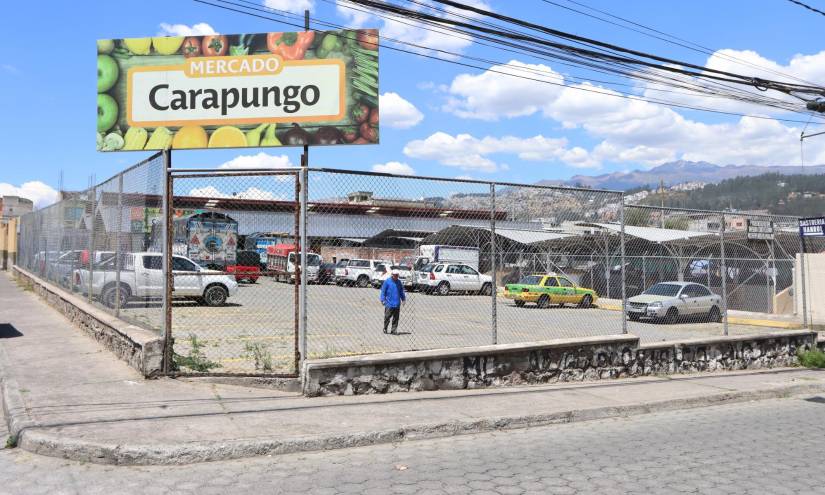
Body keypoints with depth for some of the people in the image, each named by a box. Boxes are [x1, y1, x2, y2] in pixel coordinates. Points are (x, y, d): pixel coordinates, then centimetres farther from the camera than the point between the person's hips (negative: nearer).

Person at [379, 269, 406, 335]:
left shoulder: (399, 282, 12)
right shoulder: (387, 281, -2)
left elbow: (401, 292, 21)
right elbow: (383, 291, -2)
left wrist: (403, 299, 16)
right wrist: (383, 300, -7)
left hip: (397, 304, 4)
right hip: (389, 303, -4)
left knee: (396, 318, 4)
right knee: (387, 317, -2)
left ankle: (394, 330, 9)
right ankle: (385, 329, 16)